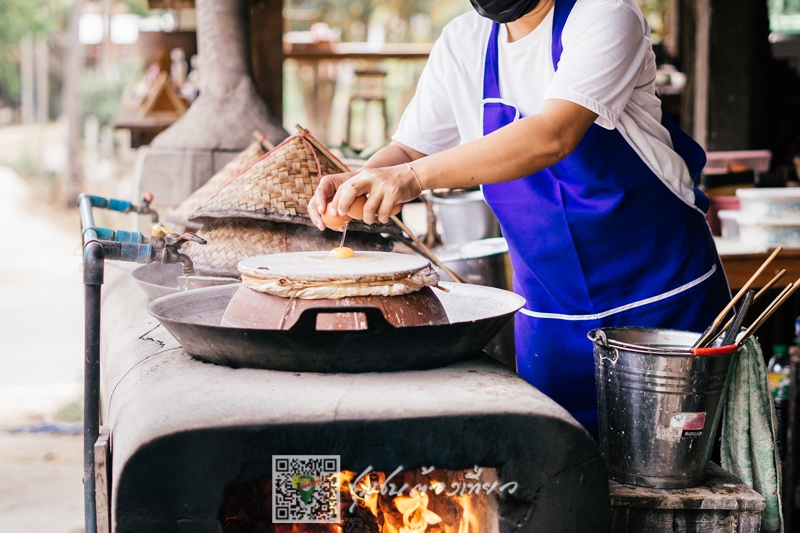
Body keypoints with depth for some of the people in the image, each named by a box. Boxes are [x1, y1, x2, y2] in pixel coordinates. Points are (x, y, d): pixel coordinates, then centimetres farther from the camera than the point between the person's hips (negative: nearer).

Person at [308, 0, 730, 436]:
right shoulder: (462, 44, 2)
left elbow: (553, 136, -31)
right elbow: (409, 149, 10)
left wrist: (415, 176, -40)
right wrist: (358, 182, -14)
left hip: (667, 298, -4)